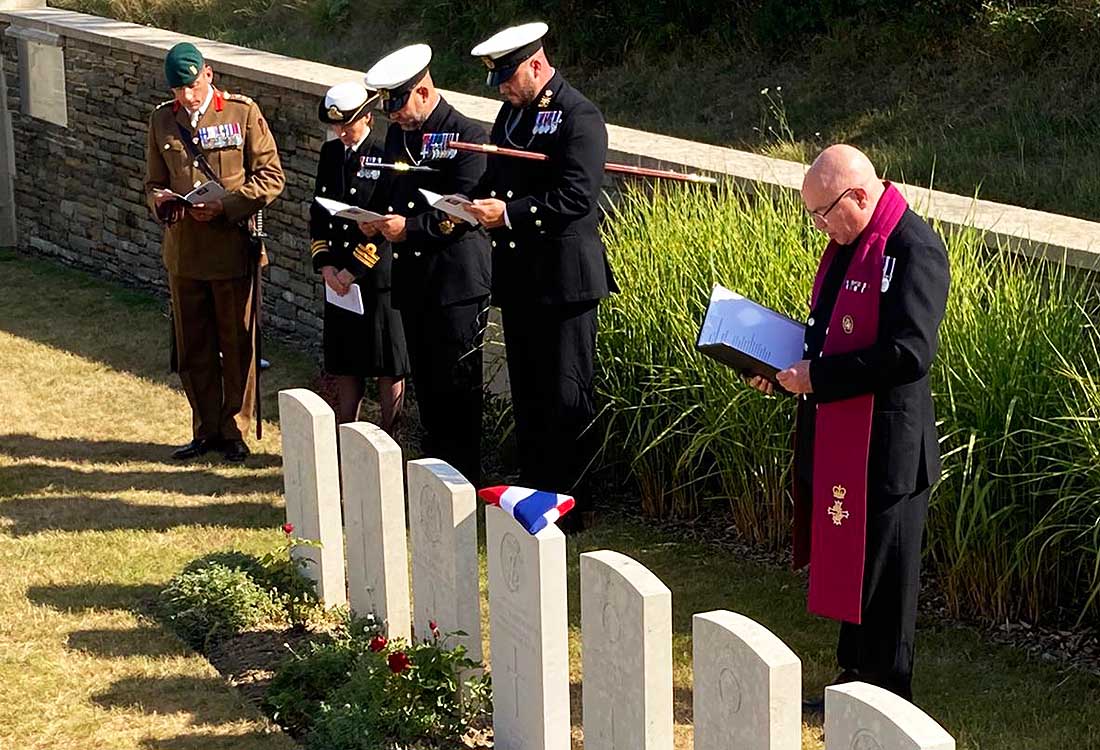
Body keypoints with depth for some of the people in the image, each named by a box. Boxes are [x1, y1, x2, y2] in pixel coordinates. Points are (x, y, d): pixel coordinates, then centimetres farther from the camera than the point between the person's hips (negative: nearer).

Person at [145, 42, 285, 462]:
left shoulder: (243, 113, -3)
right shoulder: (162, 120, 9)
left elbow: (270, 176, -5)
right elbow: (154, 181, 16)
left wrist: (224, 206, -16)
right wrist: (161, 201, -8)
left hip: (233, 250, -4)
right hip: (183, 251, 4)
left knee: (237, 346, 5)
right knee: (193, 348, 10)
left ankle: (235, 431, 16)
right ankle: (206, 431, 23)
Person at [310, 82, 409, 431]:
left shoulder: (386, 156, -10)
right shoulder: (331, 153, 9)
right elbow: (318, 212, 12)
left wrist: (352, 271, -12)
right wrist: (325, 265, -1)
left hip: (379, 275, -6)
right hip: (338, 277, 6)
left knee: (389, 368, 3)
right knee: (344, 365, 11)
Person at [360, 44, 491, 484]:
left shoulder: (467, 136, -11)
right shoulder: (398, 135, 12)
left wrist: (410, 227, -23)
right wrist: (375, 221, 0)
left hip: (456, 284, -7)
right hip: (412, 282, 7)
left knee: (457, 386, -1)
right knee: (426, 385, 14)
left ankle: (464, 481, 6)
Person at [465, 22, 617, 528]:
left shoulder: (578, 117, -12)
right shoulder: (511, 112, 14)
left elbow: (577, 197, -21)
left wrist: (509, 213, -24)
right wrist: (476, 204, -1)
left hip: (563, 278, -9)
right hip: (517, 277, 9)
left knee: (567, 398, -2)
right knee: (527, 394, 15)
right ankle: (531, 493, 24)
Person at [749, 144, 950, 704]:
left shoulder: (913, 249, -19)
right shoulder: (847, 243, 9)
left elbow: (909, 353, -25)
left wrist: (818, 377, -21)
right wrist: (784, 369, 4)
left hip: (884, 443, -9)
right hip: (834, 437, 9)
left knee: (880, 571, 4)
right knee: (844, 559, 18)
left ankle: (886, 696, 18)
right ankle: (854, 674, 32)